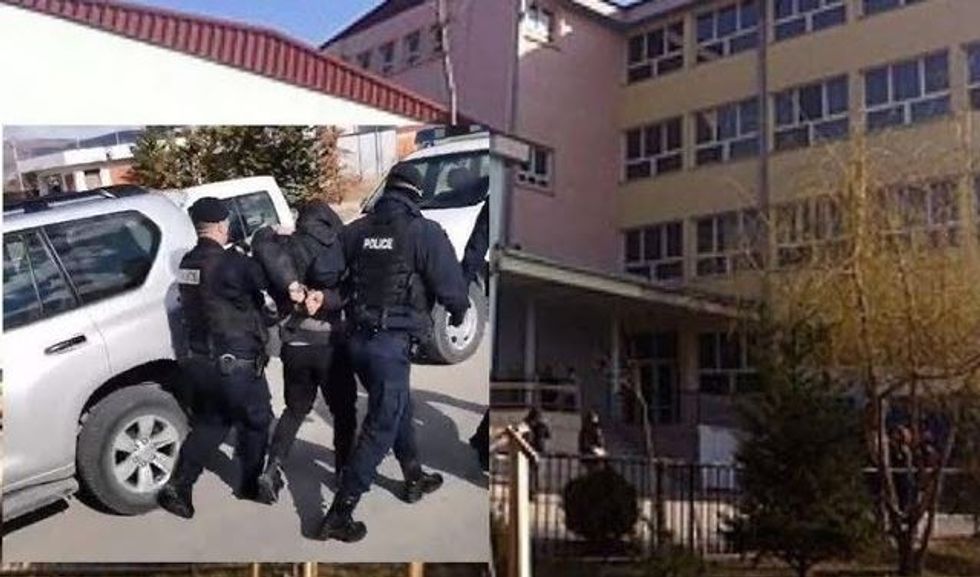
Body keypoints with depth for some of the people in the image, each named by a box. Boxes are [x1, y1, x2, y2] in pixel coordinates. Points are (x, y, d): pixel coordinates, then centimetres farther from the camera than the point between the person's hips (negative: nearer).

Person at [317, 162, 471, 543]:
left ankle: (415, 479, 42)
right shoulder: (424, 232, -9)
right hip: (392, 343, -7)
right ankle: (339, 515, 1)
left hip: (358, 338, 7)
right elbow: (451, 286, -9)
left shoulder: (356, 231, 7)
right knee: (379, 429, 1)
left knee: (399, 408, 26)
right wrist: (458, 313, 10)